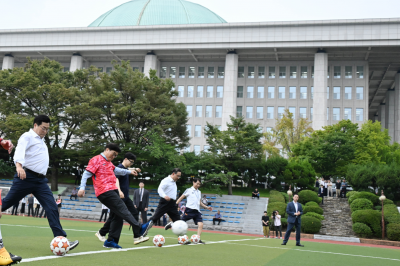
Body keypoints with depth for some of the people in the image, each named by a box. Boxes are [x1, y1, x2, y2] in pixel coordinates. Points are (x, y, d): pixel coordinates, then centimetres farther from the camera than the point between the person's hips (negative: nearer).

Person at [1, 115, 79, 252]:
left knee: (52, 207, -8)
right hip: (26, 177, -7)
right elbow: (19, 152, -20)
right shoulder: (27, 137, -2)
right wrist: (19, 166, -41)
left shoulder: (41, 141, 22)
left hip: (40, 180, 7)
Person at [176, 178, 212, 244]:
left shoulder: (199, 192, 18)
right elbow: (181, 198, 3)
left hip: (197, 211, 5)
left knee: (200, 224, -8)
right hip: (189, 210, -5)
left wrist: (207, 207, 16)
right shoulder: (189, 190, 2)